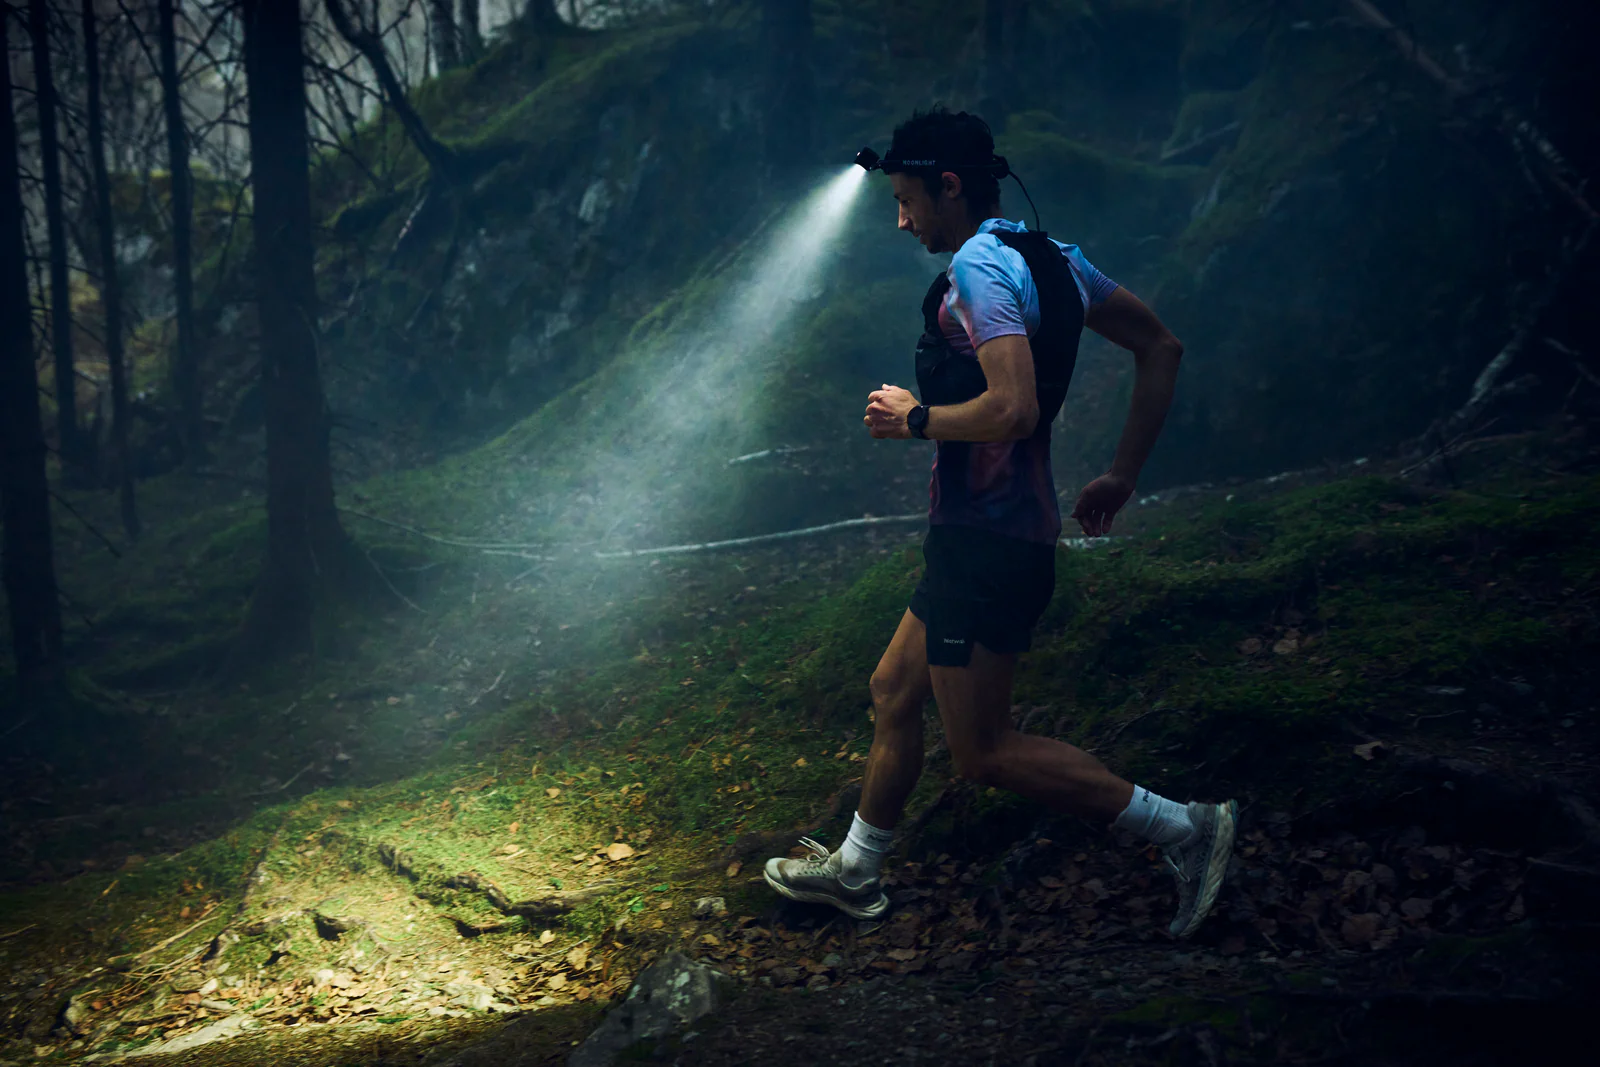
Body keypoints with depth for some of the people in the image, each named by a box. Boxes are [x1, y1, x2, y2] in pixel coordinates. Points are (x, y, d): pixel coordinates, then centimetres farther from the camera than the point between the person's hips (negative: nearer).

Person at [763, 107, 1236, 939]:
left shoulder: (979, 270, -18)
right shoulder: (1050, 258, 11)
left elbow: (1013, 408, -30)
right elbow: (1160, 348, 16)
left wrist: (914, 418, -13)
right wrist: (1122, 475, 18)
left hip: (985, 542, -10)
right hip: (1010, 533, 10)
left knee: (983, 751, -1)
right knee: (894, 691, 20)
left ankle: (1182, 827, 0)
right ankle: (855, 872, 34)